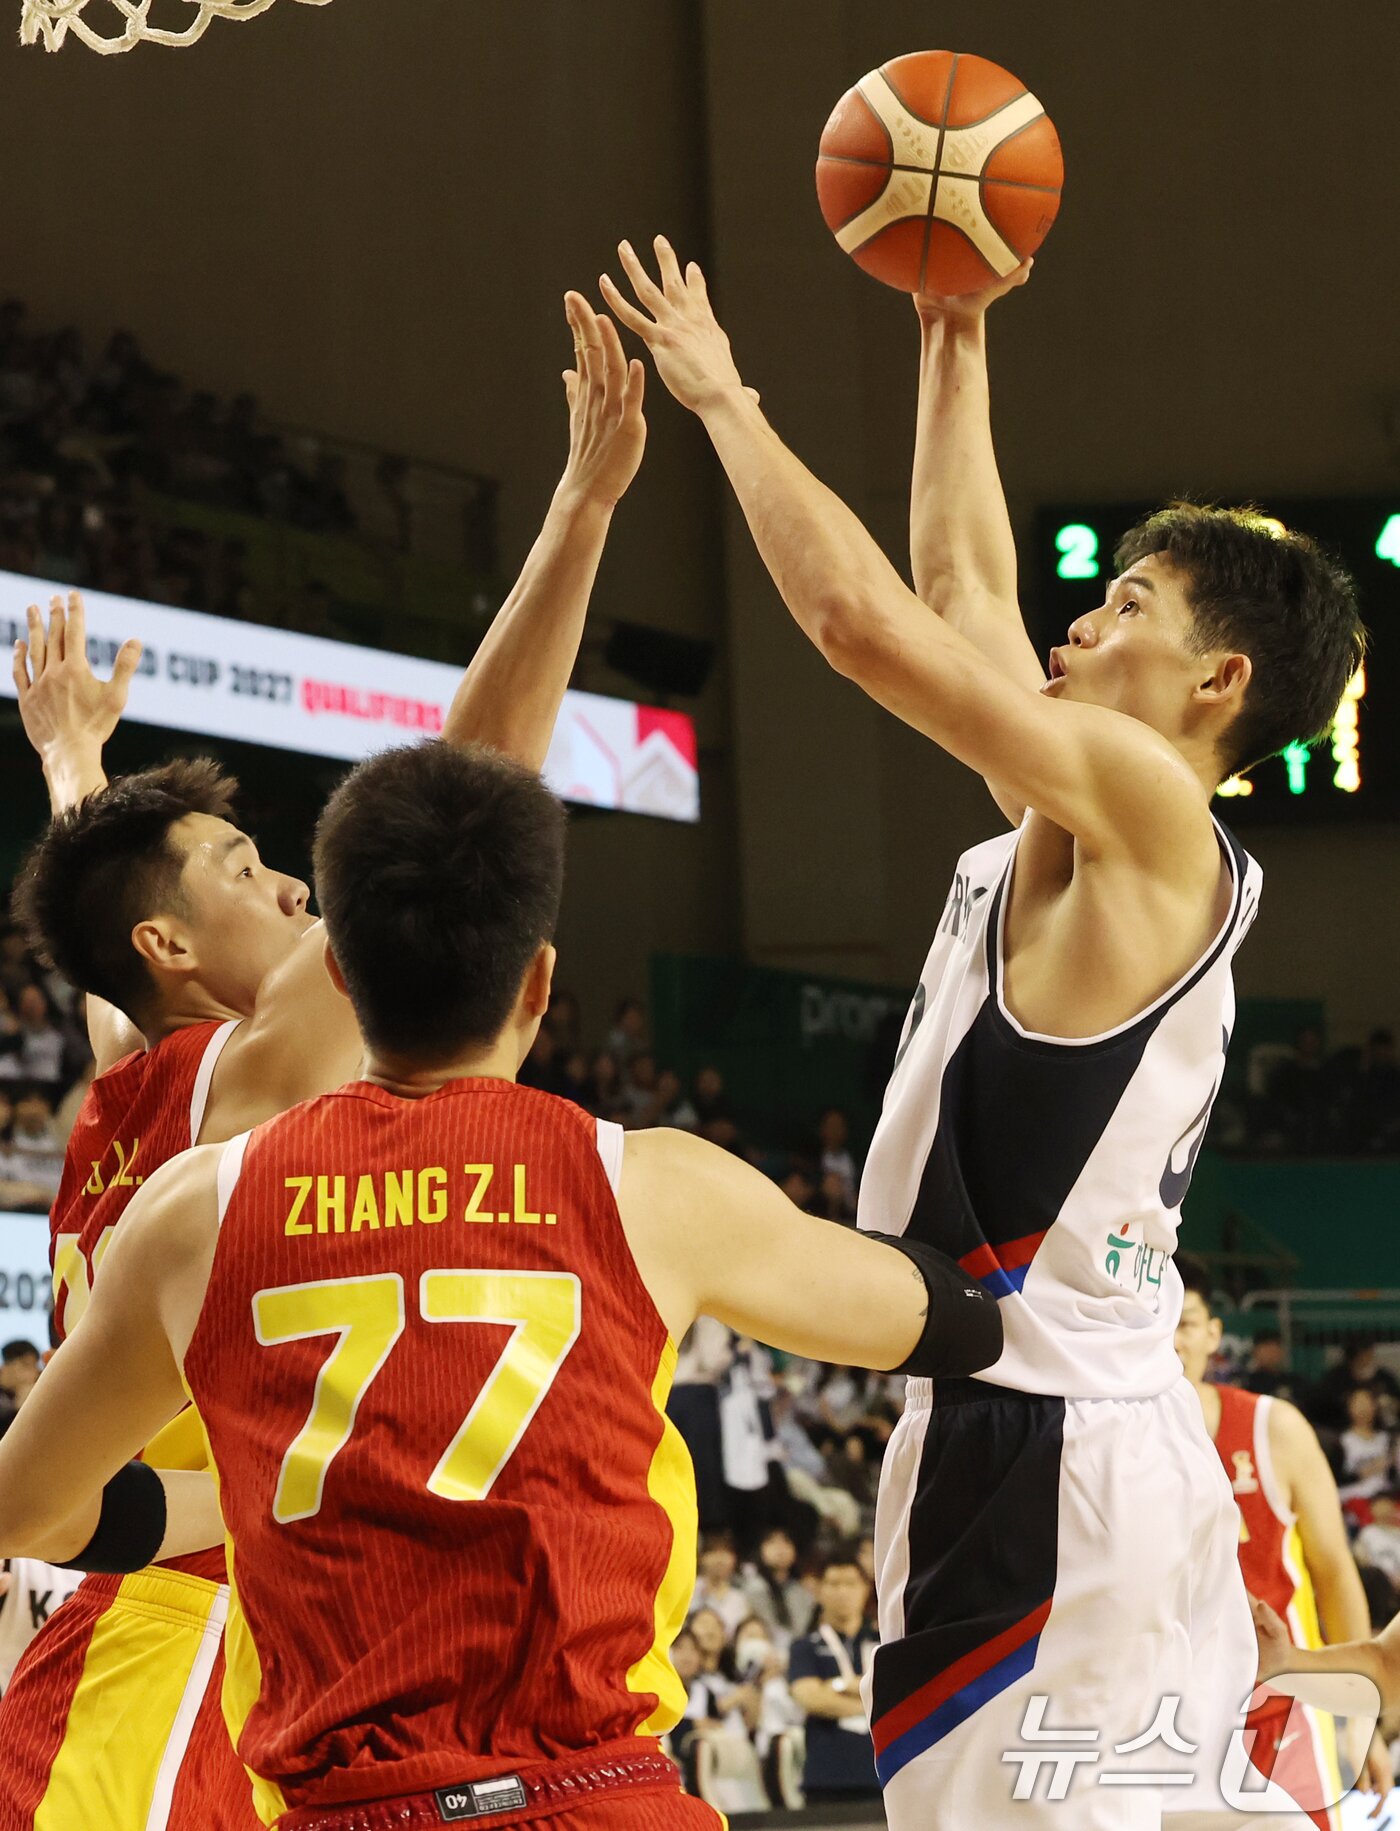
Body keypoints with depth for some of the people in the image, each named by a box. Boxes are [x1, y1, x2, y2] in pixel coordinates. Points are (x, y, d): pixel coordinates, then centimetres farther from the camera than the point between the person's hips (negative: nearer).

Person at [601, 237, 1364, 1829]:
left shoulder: (1149, 806, -8)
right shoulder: (1103, 831, 17)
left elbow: (864, 619, -14)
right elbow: (960, 592, 28)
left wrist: (725, 399, -1)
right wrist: (955, 337, 31)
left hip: (1036, 1445, -10)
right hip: (1113, 1441, 10)